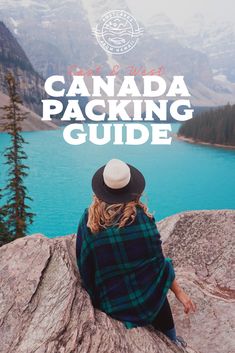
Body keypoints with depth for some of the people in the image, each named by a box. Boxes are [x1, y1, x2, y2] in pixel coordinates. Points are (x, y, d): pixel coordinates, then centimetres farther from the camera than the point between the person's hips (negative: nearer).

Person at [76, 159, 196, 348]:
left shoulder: (88, 220, -16)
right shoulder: (142, 217, -21)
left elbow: (84, 264, -8)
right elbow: (159, 262, -14)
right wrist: (179, 292, -1)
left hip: (110, 303, 2)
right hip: (148, 298, -2)